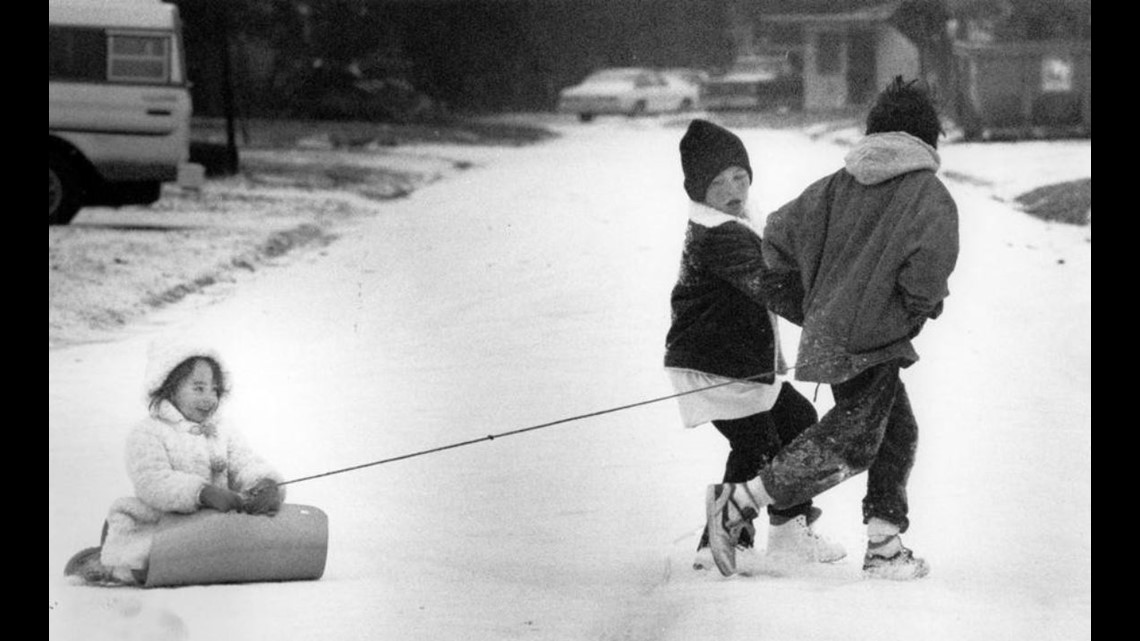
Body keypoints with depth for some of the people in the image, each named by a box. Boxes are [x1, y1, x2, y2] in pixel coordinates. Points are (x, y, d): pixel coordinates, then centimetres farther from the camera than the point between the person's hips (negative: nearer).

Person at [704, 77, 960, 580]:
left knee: (897, 433, 18)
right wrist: (919, 309, -1)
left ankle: (884, 546, 17)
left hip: (830, 328, 8)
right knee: (849, 444, -9)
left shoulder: (838, 185, 11)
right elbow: (931, 260, -22)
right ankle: (736, 502, -13)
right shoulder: (929, 194, -6)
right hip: (874, 339, -8)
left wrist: (804, 309, 20)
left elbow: (779, 233, 11)